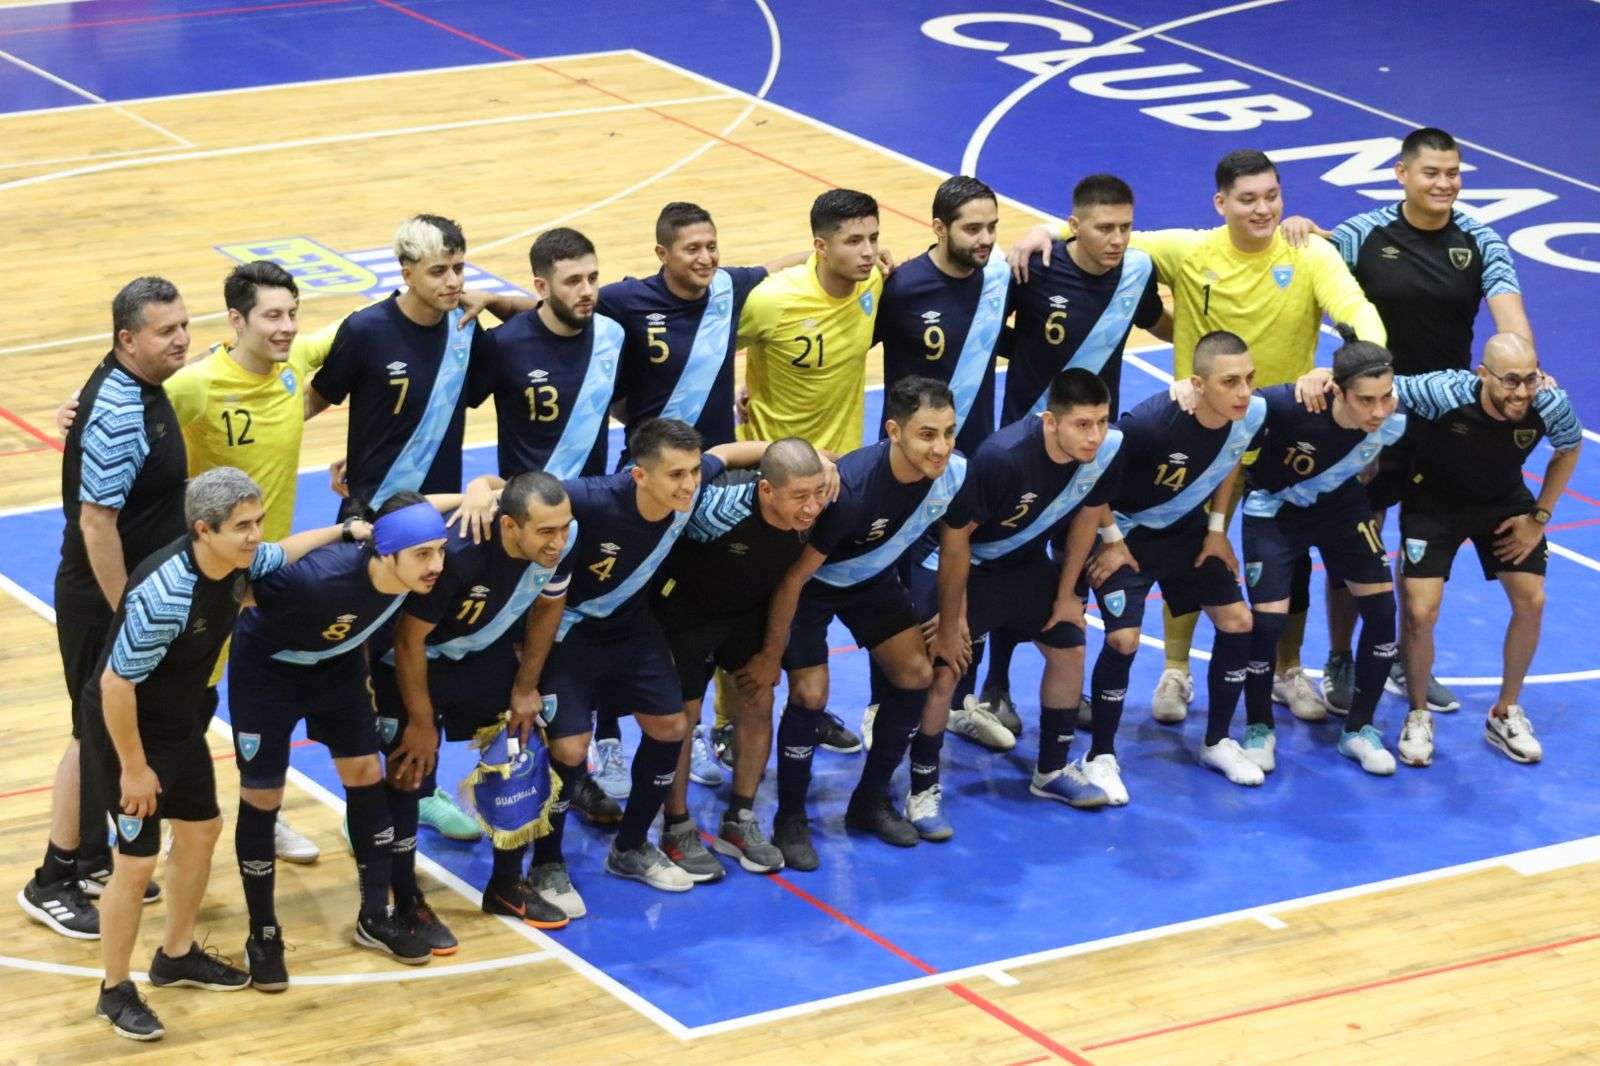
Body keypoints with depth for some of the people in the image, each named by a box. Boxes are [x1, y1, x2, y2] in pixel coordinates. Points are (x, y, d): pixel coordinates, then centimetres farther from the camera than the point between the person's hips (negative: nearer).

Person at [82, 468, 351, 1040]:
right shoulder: (164, 596, -37)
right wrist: (134, 768, -21)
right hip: (127, 728, -9)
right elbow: (116, 683, -29)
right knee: (137, 860, -4)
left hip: (182, 723, 9)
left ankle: (177, 955, 40)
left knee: (201, 830, 19)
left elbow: (283, 553, 15)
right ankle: (115, 992, 13)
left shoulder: (240, 561, -12)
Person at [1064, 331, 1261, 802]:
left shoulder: (1253, 415, -20)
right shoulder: (1150, 423, -37)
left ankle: (1217, 742, 19)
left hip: (1187, 529, 6)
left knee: (1237, 621, 1)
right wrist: (1111, 541, -15)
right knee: (1124, 639, -16)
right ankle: (1100, 756, 4)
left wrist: (1216, 529, 3)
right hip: (1128, 531, -6)